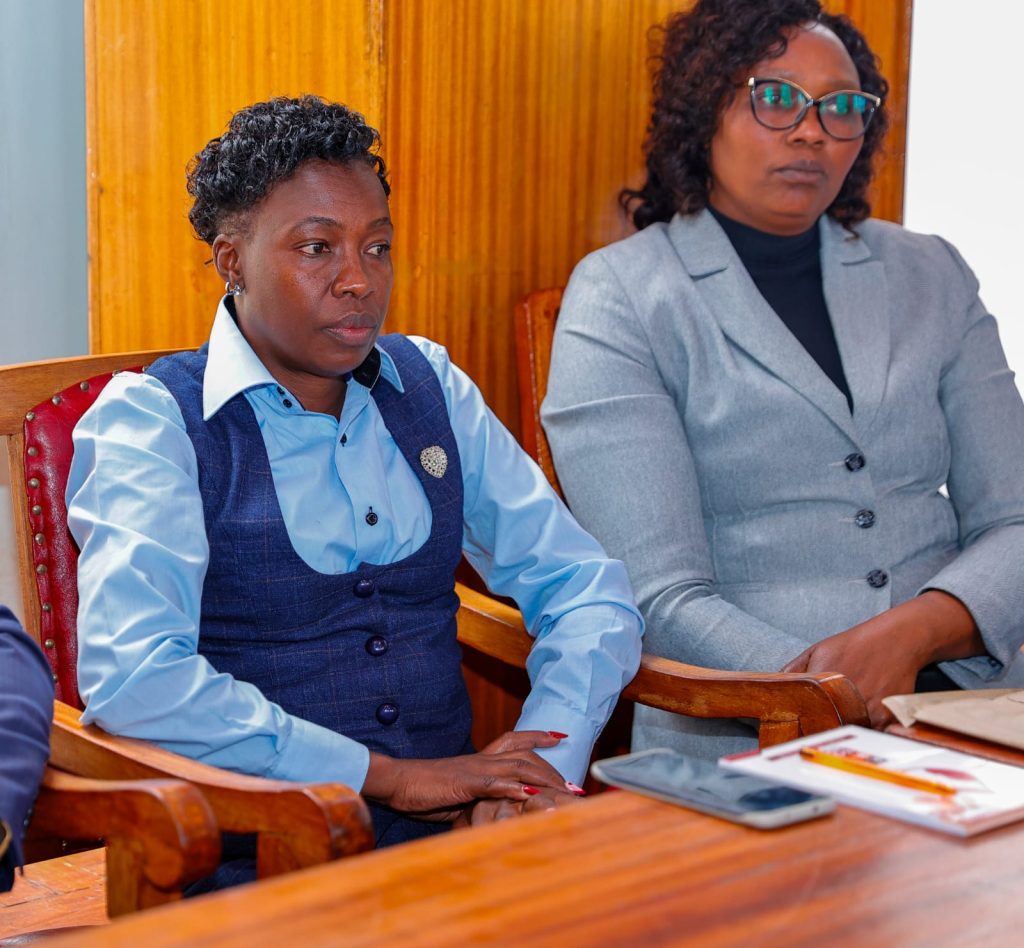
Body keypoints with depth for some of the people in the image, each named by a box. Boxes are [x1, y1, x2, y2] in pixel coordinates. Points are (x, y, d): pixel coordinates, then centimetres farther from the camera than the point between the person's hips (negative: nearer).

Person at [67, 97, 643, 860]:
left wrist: (542, 764, -8)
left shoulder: (429, 385, 14)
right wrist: (395, 777, -16)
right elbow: (131, 676, -16)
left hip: (449, 839, 4)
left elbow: (588, 588, 11)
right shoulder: (151, 419, -1)